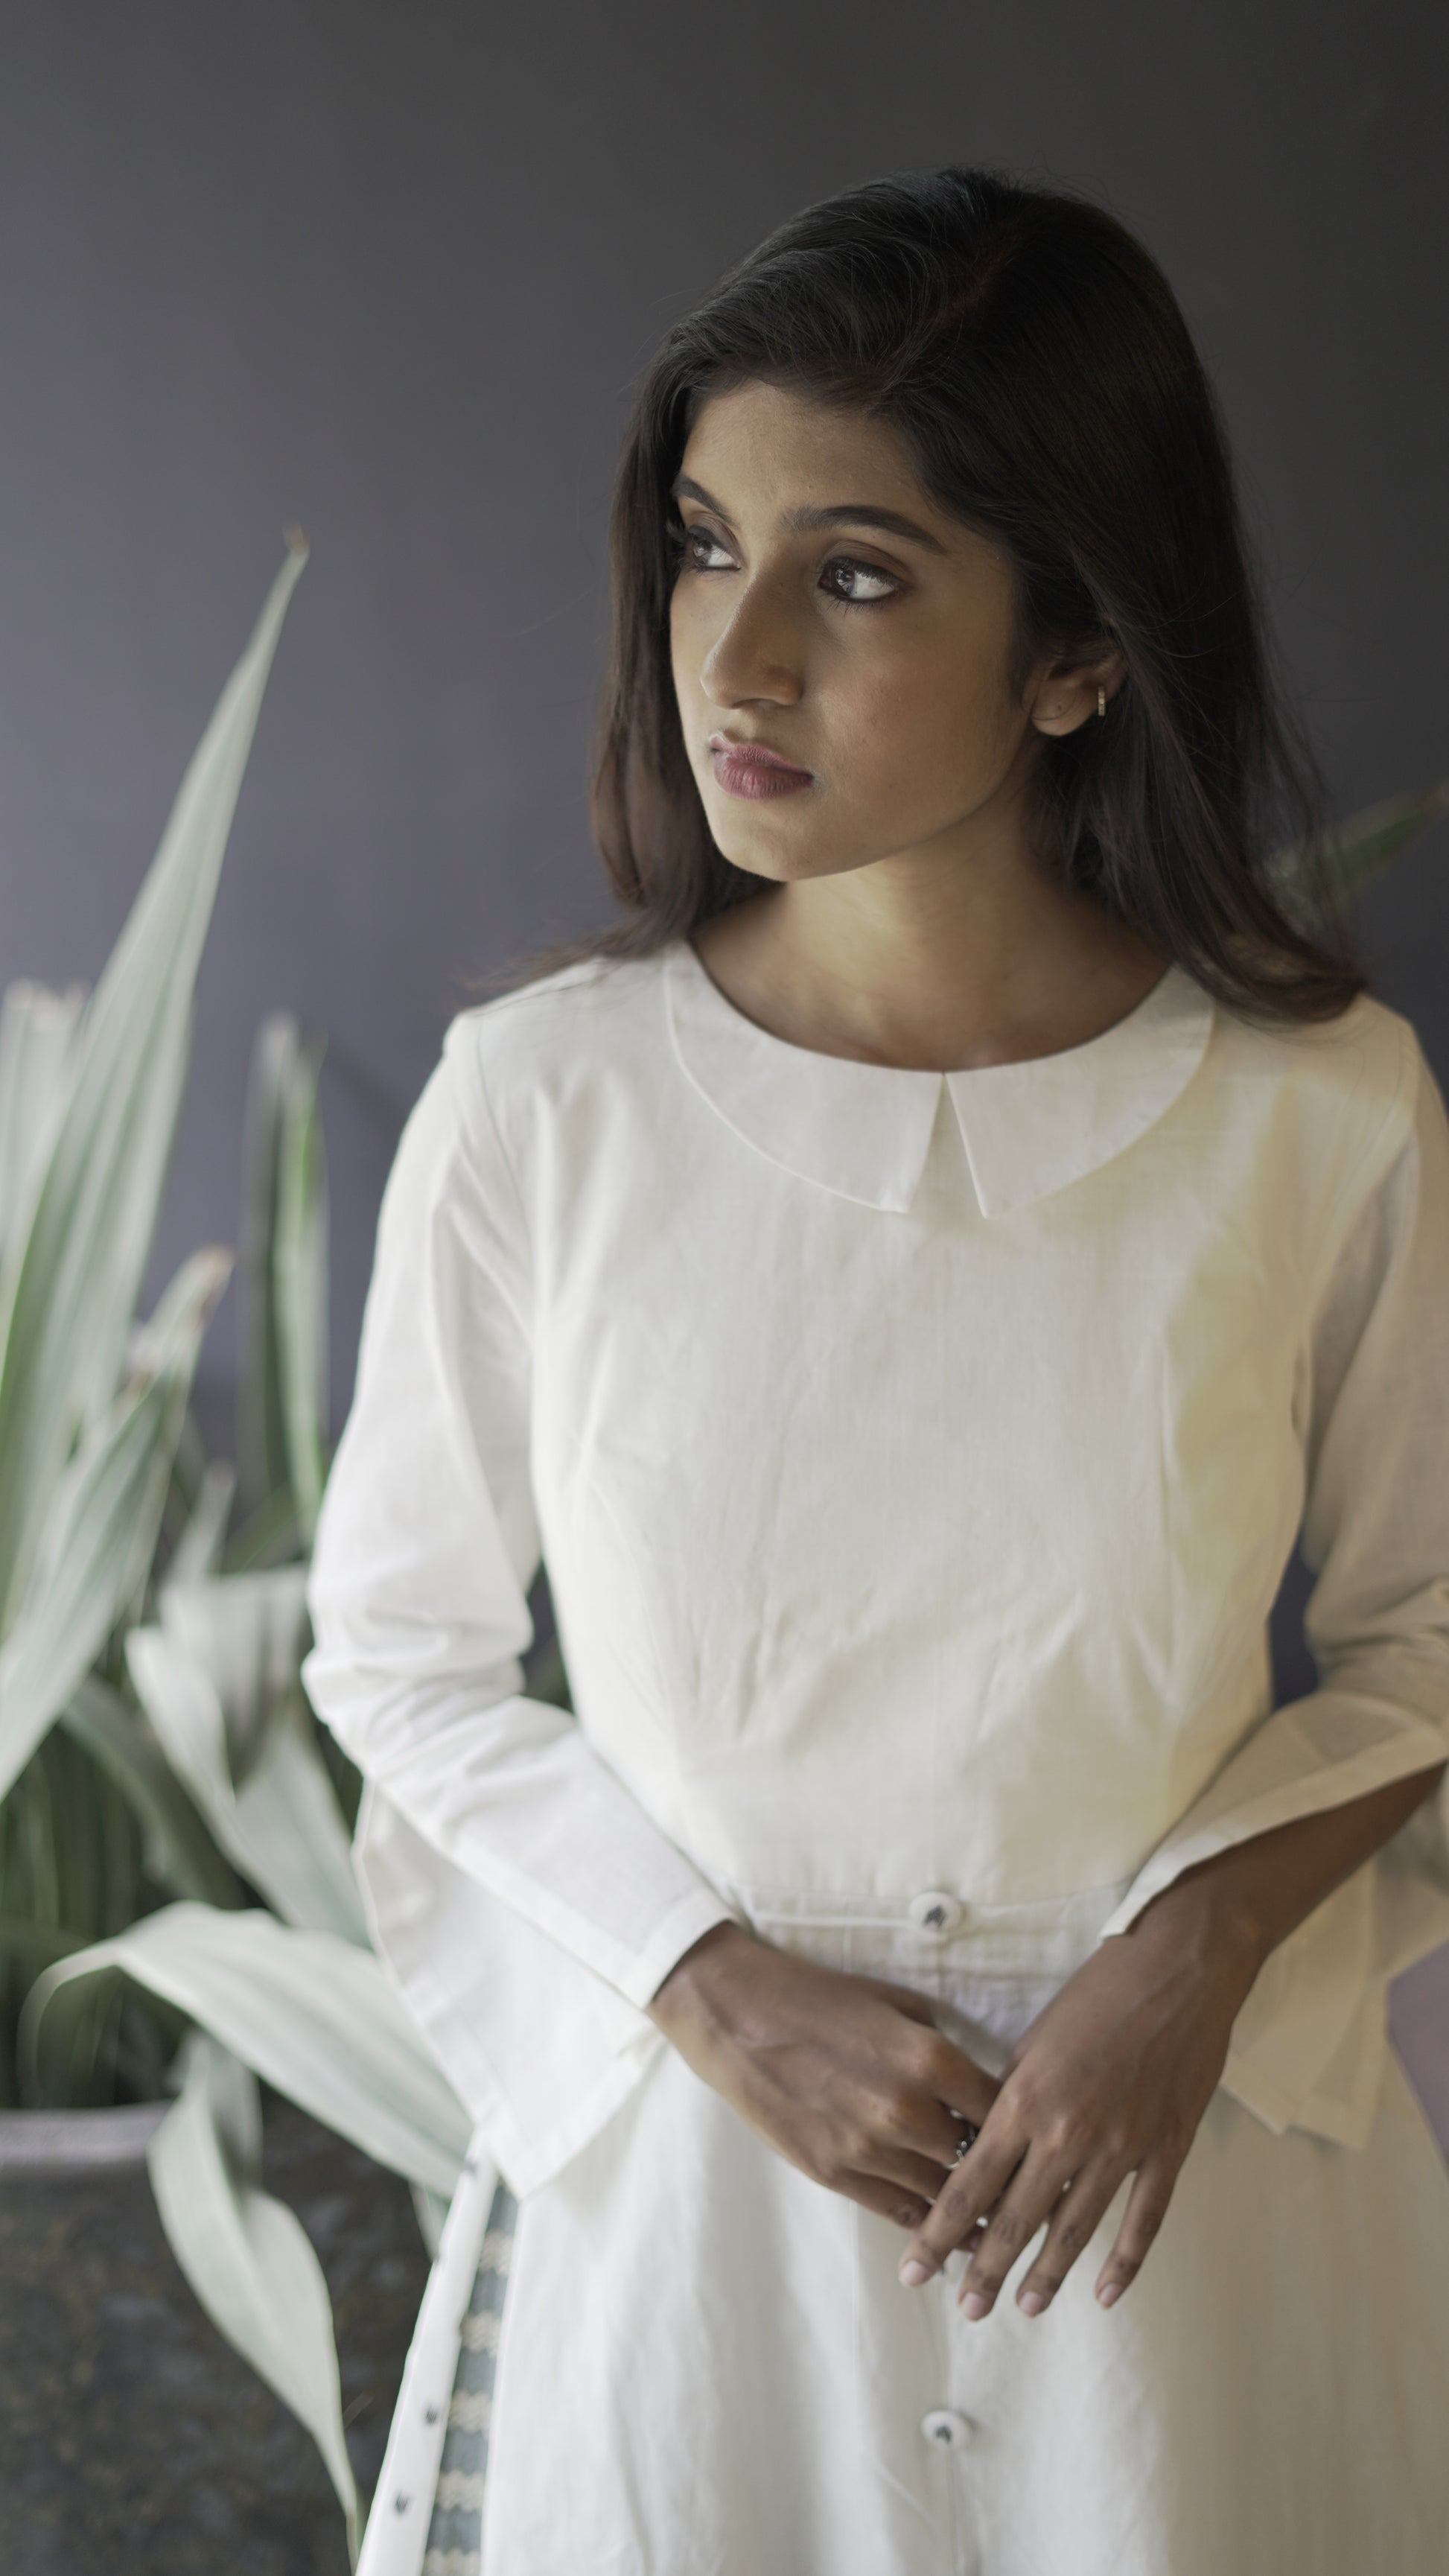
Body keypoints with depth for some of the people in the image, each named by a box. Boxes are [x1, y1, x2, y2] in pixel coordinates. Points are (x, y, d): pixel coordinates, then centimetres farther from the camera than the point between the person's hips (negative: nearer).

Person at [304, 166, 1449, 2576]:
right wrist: (726, 1995, -12)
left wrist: (1201, 1945, -14)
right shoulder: (539, 1104, -14)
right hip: (703, 2148, 0)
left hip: (1200, 2121, 0)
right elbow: (401, 1649, -2)